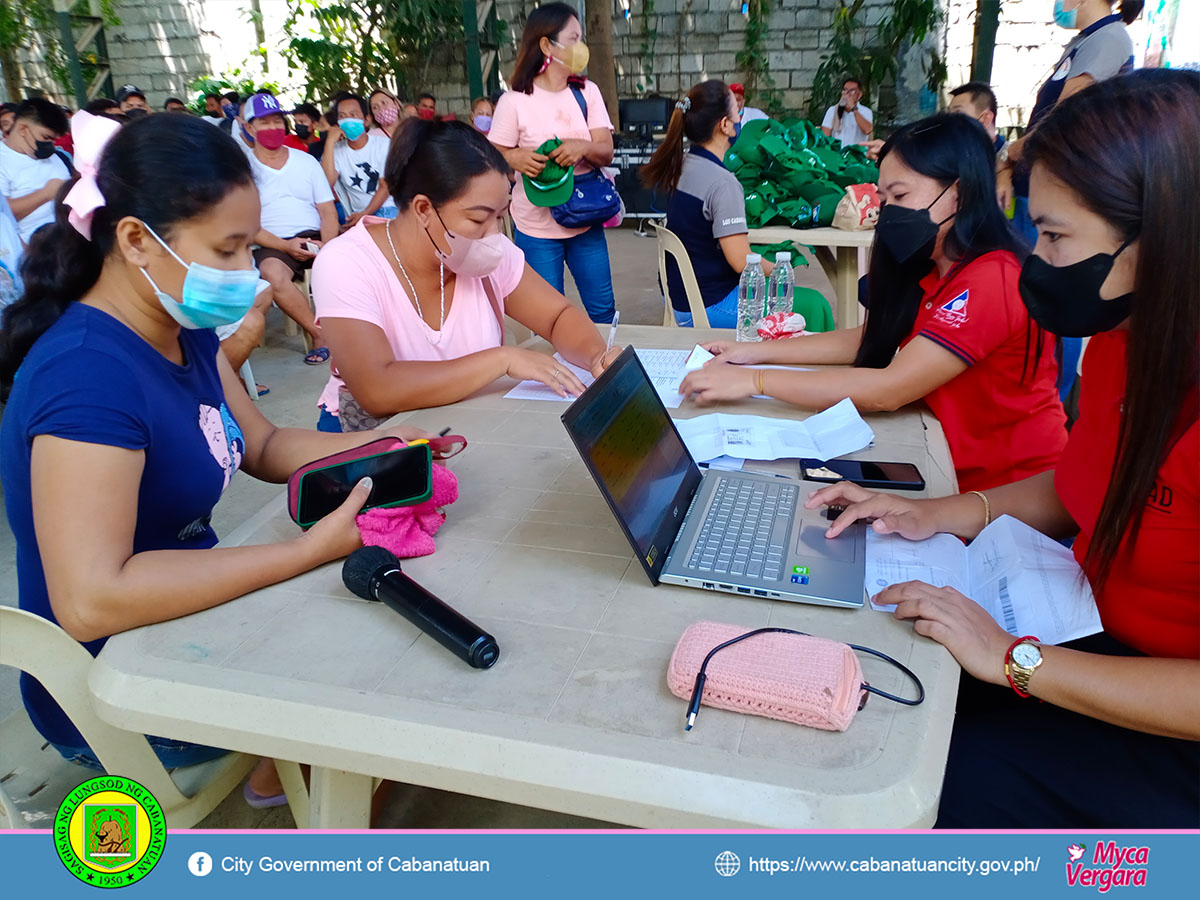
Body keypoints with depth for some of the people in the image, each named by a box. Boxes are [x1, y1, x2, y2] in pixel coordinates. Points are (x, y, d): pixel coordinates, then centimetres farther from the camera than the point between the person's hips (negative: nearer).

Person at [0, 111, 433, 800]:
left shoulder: (183, 330, -1)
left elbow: (262, 446, 9)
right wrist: (311, 550, -36)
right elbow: (90, 600, -37)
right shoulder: (86, 375, -31)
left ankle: (279, 775, 32)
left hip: (180, 612, 9)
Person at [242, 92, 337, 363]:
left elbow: (327, 211, 8)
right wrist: (286, 246, -16)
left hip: (315, 237, 3)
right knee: (272, 274, -36)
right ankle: (320, 334, -21)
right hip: (273, 245, -2)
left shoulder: (306, 161, 15)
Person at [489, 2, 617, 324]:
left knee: (603, 311, 11)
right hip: (537, 228, -3)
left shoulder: (588, 92, 3)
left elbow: (606, 153, -3)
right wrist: (517, 158, -25)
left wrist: (583, 147, -25)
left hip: (587, 221, 4)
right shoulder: (515, 101, -9)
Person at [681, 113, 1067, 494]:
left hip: (1008, 490, -8)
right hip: (959, 468, 8)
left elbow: (887, 391, -27)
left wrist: (755, 380, -24)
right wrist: (755, 351, 1)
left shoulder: (991, 280, -23)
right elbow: (869, 338, 9)